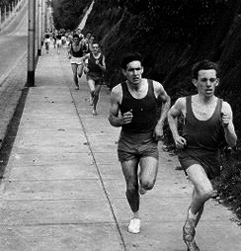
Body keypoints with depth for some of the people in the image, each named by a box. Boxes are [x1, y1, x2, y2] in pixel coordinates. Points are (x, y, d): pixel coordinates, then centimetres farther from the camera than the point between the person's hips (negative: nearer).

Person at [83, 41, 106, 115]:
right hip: (90, 75, -1)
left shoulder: (102, 56, -6)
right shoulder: (89, 55, -6)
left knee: (97, 94, 7)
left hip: (99, 76, 1)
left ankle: (94, 108, 32)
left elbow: (104, 69, -8)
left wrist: (99, 65, -23)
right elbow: (84, 59, 19)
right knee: (92, 90, -26)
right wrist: (86, 67, 9)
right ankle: (91, 97, 12)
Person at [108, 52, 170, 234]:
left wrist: (160, 124, 2)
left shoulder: (155, 87, -8)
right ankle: (136, 216, 34)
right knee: (131, 187, 5)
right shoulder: (118, 92, -10)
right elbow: (112, 119, -1)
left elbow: (166, 100, 14)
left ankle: (143, 179, 20)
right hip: (127, 142, 0)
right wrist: (121, 120, -25)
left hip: (149, 142, 0)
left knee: (147, 183, -19)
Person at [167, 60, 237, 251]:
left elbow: (232, 143, -7)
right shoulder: (184, 103, -8)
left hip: (211, 158, 3)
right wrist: (175, 136, 3)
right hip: (190, 154, -2)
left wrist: (227, 126, -26)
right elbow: (171, 115, 17)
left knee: (200, 196, 18)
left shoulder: (224, 107, -8)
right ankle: (192, 213, 5)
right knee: (206, 191, -29)